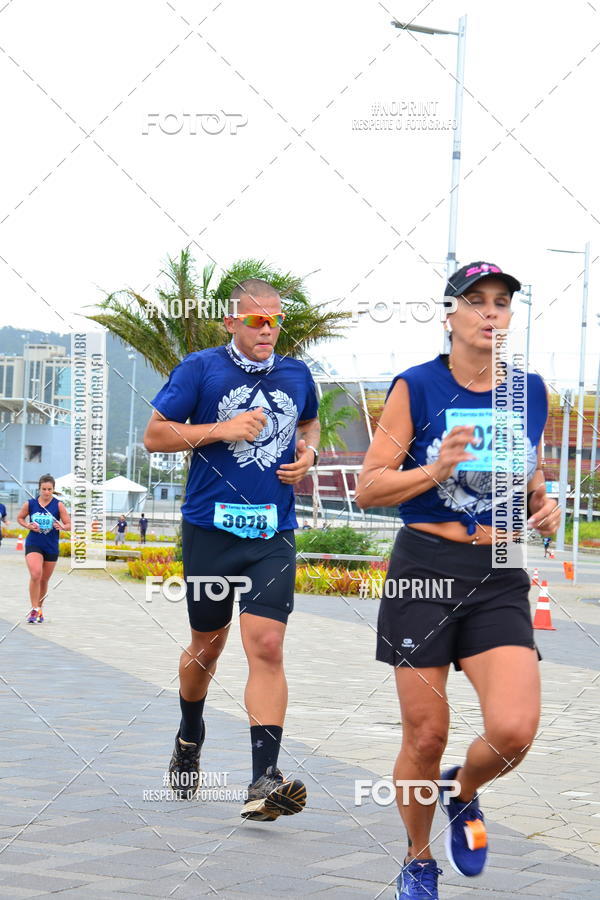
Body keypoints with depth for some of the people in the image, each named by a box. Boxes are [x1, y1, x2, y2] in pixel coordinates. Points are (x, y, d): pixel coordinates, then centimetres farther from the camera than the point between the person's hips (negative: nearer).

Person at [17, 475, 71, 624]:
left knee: (44, 580, 13)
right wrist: (28, 526, -6)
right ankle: (34, 609, -16)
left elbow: (69, 525, -4)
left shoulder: (59, 505, -5)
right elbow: (20, 518, 13)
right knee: (36, 574, -22)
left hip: (51, 547, 1)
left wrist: (62, 527, -26)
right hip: (33, 545, -1)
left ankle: (39, 608, 33)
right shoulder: (30, 504, -2)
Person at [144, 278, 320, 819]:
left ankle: (264, 780, -17)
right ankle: (190, 739, 42)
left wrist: (308, 453, 8)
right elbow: (154, 435, -3)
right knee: (208, 643, 13)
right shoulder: (201, 369, -2)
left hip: (274, 533, 1)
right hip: (211, 529, -1)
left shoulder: (297, 375, 10)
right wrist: (221, 430, -14)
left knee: (266, 646, -13)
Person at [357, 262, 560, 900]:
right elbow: (367, 489, -4)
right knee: (425, 737, 2)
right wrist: (436, 470, -19)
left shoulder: (531, 391, 7)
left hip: (499, 581, 2)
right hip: (424, 571, -2)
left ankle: (463, 795, 19)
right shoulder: (417, 387, -4)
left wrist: (544, 506, 2)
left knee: (514, 730, -16)